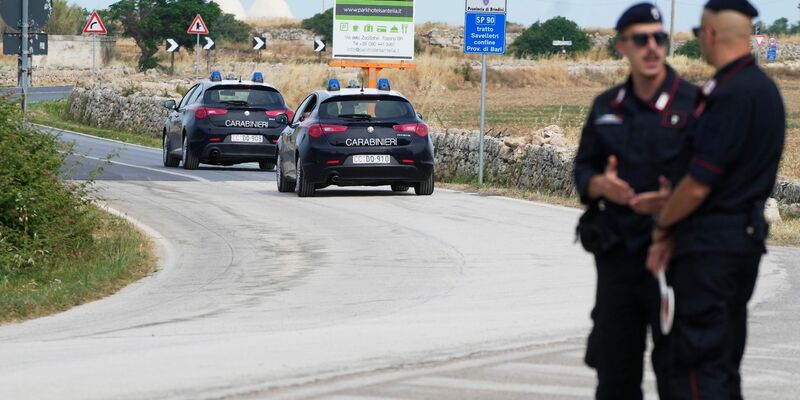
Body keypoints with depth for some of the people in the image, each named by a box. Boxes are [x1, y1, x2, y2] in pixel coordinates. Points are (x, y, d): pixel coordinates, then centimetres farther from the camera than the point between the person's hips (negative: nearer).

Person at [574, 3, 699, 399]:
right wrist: (601, 185, -7)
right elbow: (583, 169, 16)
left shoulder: (694, 103, -4)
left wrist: (674, 199, -23)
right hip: (618, 256, 5)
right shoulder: (607, 107, 12)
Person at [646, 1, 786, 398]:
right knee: (726, 361, 15)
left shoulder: (728, 95, -19)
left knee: (696, 366, -7)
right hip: (747, 236, 10)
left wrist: (662, 226, -1)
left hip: (710, 245, -10)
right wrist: (673, 233, 13)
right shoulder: (766, 90, 12)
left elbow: (699, 185, -20)